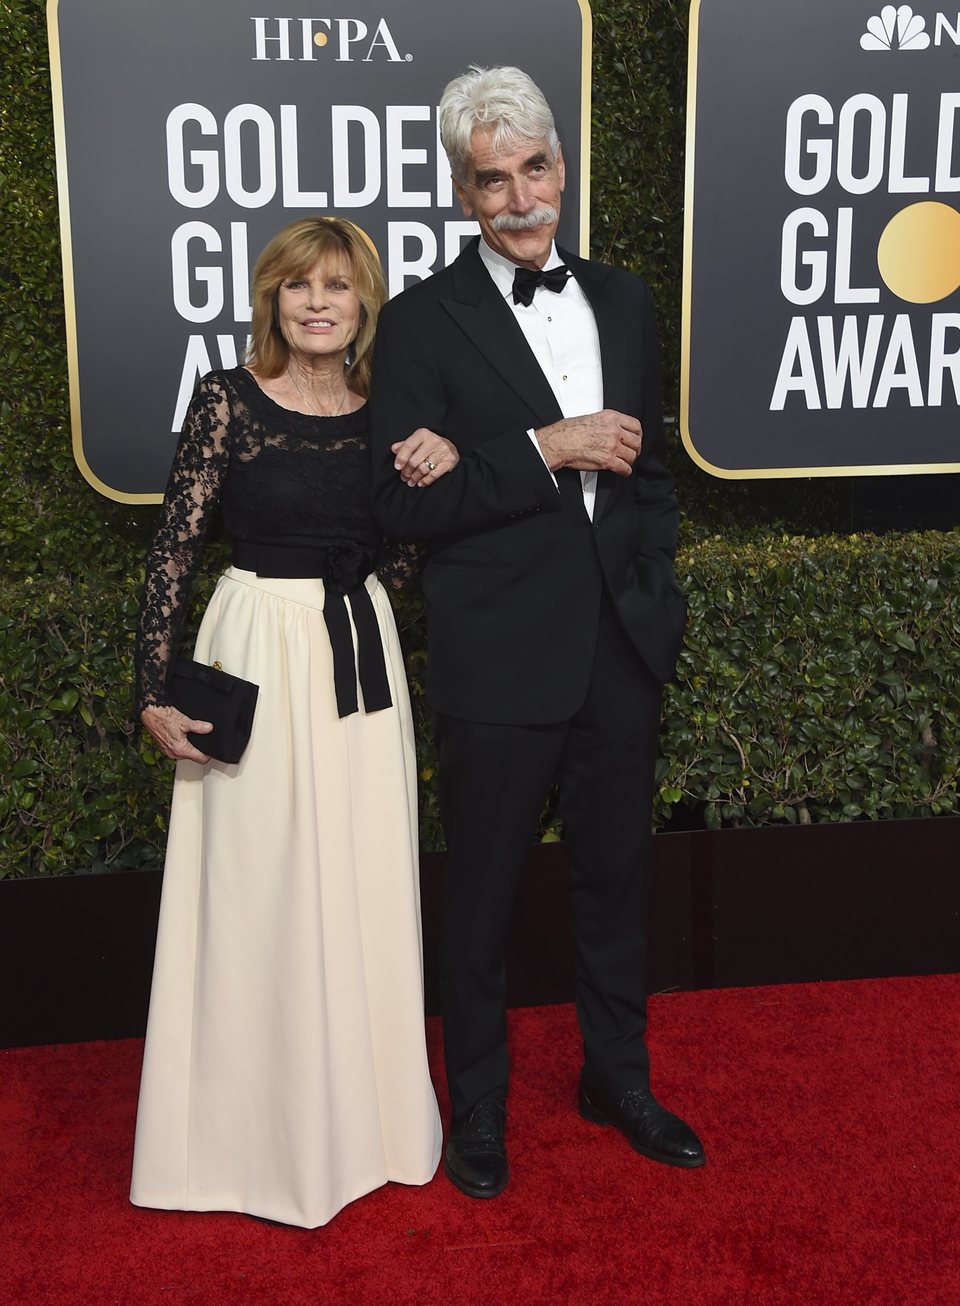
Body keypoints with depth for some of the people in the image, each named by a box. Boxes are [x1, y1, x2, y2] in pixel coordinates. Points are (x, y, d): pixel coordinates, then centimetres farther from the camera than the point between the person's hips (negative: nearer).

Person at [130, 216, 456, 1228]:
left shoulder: (382, 410, 5)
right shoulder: (228, 400, -7)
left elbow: (395, 559, 11)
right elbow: (174, 546, -8)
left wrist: (437, 475, -7)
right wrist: (155, 690, -12)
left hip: (361, 653, 4)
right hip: (258, 652, -4)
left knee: (363, 883, 12)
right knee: (260, 886, 4)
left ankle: (363, 1104, 32)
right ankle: (260, 1124, 24)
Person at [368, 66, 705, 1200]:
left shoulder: (623, 300, 8)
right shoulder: (423, 321, -8)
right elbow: (401, 507, -15)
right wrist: (542, 452, -21)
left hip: (621, 648, 5)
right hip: (499, 661, -4)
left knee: (614, 875, 18)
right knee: (481, 896, 11)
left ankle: (618, 1078, 39)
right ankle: (478, 1107, 32)